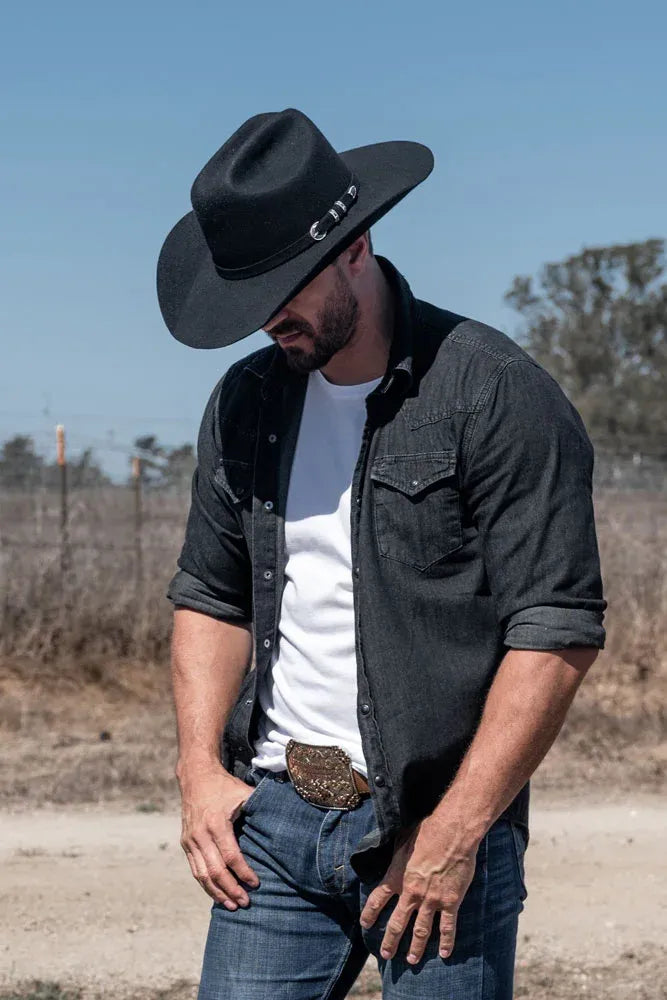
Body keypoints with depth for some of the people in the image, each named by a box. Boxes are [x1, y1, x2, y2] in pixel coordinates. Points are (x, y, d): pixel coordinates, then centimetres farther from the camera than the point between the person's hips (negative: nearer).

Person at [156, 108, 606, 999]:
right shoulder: (245, 403, 10)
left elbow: (559, 634, -12)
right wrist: (201, 770, 4)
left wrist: (454, 834, -15)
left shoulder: (499, 393, -9)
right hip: (272, 816, 5)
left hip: (440, 822, -5)